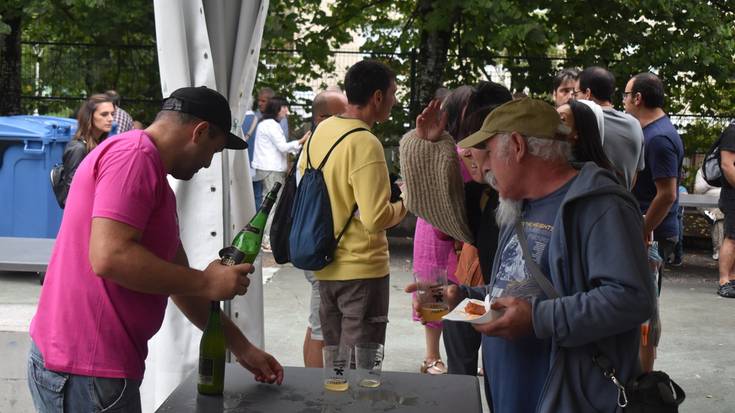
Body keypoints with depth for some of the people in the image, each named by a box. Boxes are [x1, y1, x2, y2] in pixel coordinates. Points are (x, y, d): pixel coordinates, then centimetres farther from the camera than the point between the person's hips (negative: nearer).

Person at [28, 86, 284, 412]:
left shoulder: (152, 175, 17)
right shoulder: (135, 154, -14)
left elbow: (178, 280, 21)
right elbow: (109, 256, -26)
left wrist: (241, 347, 21)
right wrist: (207, 283, -15)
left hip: (94, 363, 10)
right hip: (86, 372, -10)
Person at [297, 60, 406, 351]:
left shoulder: (320, 131, 4)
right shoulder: (366, 144, -21)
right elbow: (376, 219, -25)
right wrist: (404, 203, -8)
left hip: (324, 266, 8)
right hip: (361, 269, -8)